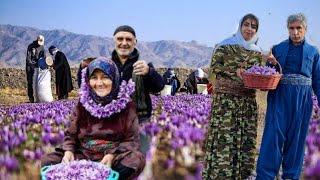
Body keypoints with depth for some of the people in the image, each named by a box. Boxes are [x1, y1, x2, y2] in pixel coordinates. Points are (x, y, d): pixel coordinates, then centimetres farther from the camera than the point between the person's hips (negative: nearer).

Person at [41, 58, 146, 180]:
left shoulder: (126, 105, -1)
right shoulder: (83, 103, 8)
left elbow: (132, 139, -5)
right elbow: (71, 134, 11)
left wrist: (112, 155, -20)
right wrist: (68, 151, -10)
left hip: (116, 156, -1)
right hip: (84, 156, 2)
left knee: (136, 160, -35)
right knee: (46, 162, -16)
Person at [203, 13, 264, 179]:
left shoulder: (257, 52, 14)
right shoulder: (225, 45, 0)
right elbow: (214, 67, -5)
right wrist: (234, 71, -17)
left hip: (248, 103, 5)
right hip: (226, 100, -5)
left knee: (246, 140, 6)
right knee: (224, 139, -7)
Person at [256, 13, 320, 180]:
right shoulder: (278, 48, 8)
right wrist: (272, 64, -11)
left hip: (302, 99, 1)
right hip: (280, 95, -1)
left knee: (296, 136, 6)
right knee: (274, 133, -9)